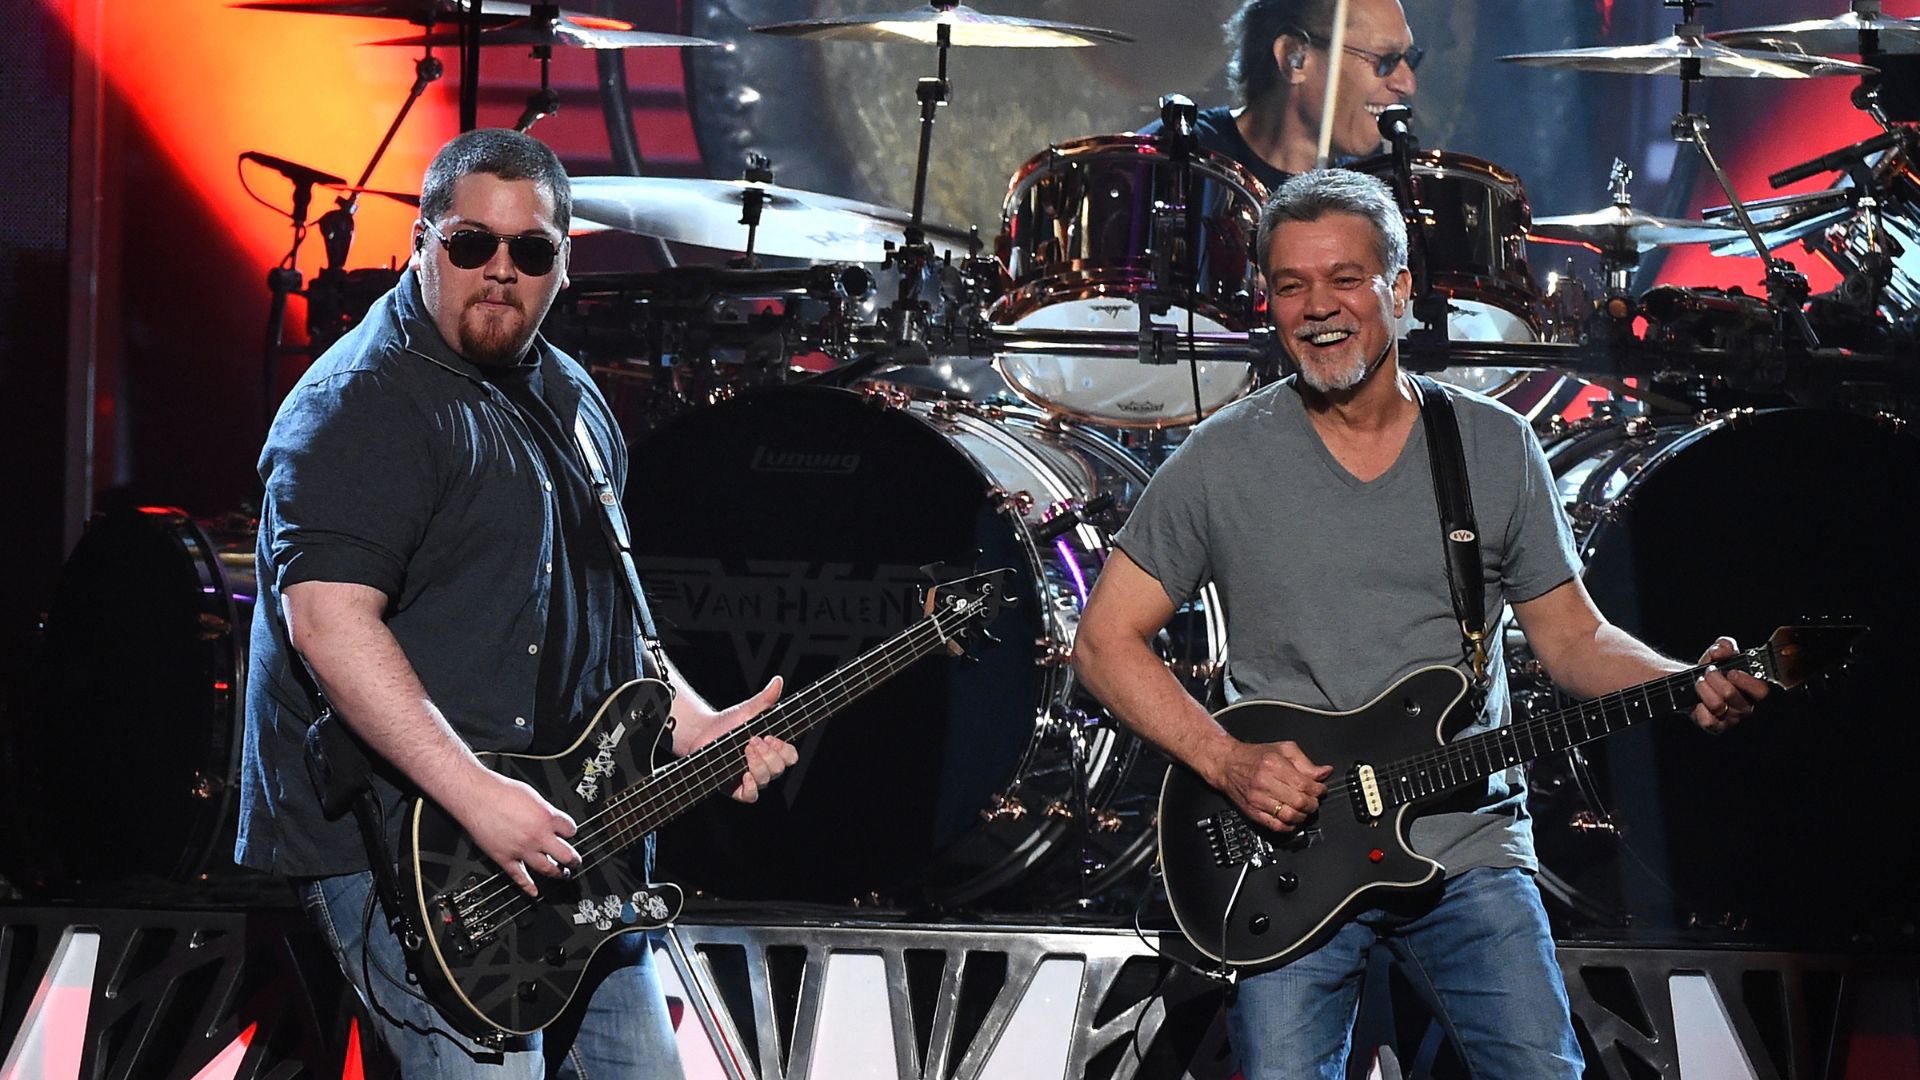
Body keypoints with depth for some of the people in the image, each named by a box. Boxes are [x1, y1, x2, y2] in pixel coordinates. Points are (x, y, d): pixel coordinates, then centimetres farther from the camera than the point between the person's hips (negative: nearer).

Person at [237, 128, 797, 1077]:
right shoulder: (362, 406, -14)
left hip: (560, 845, 9)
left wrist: (696, 730, 10)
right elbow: (327, 618, -26)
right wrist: (477, 797, -31)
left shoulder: (566, 399, 16)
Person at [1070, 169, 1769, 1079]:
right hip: (1288, 857, -1)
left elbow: (1572, 637, 10)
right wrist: (1227, 762, -11)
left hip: (1468, 849, 1)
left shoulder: (1495, 448, 6)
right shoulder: (1221, 460, 0)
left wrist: (1690, 687, -10)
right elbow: (1105, 639, 2)